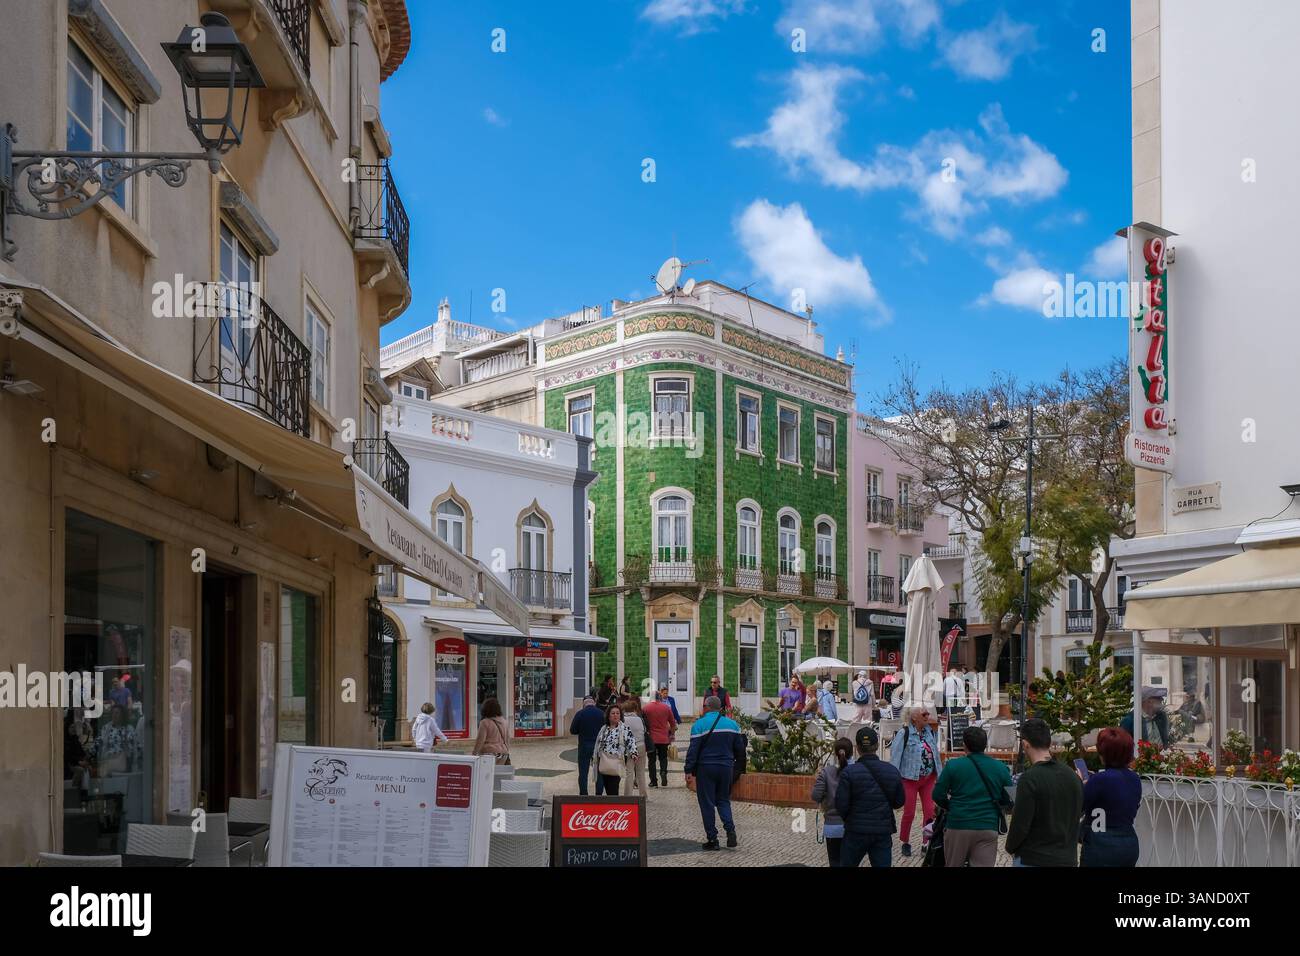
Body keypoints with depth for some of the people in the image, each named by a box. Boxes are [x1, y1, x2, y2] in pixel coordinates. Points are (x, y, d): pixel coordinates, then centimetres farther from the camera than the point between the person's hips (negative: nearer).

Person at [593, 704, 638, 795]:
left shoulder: (625, 729, -1)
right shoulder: (604, 729, 17)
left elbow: (631, 741, -9)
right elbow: (598, 744, 24)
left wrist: (633, 753, -24)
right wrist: (596, 759, 24)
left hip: (616, 765, -6)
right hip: (604, 765, 6)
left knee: (613, 791, -9)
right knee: (608, 790, 9)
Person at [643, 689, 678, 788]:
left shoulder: (645, 708, -5)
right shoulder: (666, 708, 0)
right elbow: (673, 723, 7)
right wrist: (672, 734, 23)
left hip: (650, 739, -1)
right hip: (663, 739, 1)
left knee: (651, 760, 7)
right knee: (663, 758, 14)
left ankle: (653, 781, 5)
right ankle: (663, 772, -12)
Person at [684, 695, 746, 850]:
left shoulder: (699, 724, -8)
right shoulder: (732, 724, 6)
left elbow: (693, 750, -12)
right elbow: (740, 749, 10)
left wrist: (689, 770, -10)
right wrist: (739, 767, 21)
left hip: (705, 768, -4)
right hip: (726, 768, 4)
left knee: (707, 803, 4)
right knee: (723, 800, 16)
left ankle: (712, 839, 4)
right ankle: (730, 830, -4)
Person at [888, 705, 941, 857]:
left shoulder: (930, 732, 2)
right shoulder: (904, 733, -14)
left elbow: (936, 754, 14)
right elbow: (895, 757, -12)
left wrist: (940, 776, 13)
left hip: (929, 779, 4)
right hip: (910, 779, -4)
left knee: (930, 812, 0)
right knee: (909, 813, 4)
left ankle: (926, 844, 12)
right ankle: (906, 843, 24)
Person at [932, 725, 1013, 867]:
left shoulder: (953, 765, -6)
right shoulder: (1001, 768, 2)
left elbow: (938, 795, -4)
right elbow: (1008, 799, 7)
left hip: (958, 826, -1)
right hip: (988, 828, 1)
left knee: (953, 865, 16)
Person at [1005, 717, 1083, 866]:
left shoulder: (1029, 779, -16)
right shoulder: (1073, 776, 5)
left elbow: (1020, 825, -15)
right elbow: (1077, 814, 13)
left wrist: (1011, 848, 2)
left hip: (1033, 860, -6)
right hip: (1068, 859, 6)